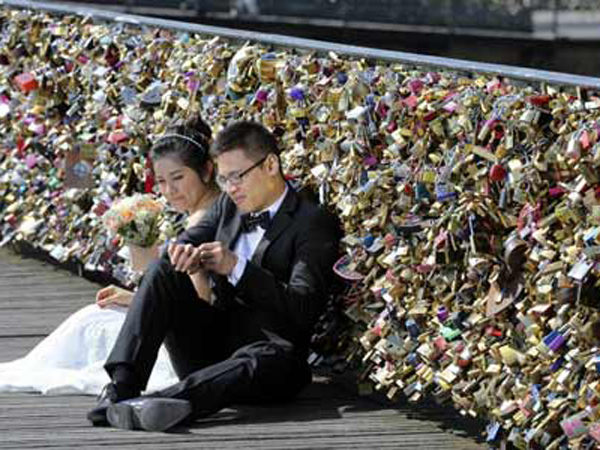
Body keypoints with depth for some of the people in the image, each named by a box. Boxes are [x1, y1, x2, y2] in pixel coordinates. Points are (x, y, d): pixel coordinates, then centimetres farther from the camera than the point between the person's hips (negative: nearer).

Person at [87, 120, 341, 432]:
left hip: (267, 351, -6)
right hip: (210, 348, 6)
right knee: (162, 270, -13)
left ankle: (164, 401, -61)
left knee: (269, 361, -40)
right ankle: (122, 387, -28)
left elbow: (303, 310, -18)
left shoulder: (315, 224, -7)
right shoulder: (228, 206, 14)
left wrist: (236, 267, -27)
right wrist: (184, 254, -16)